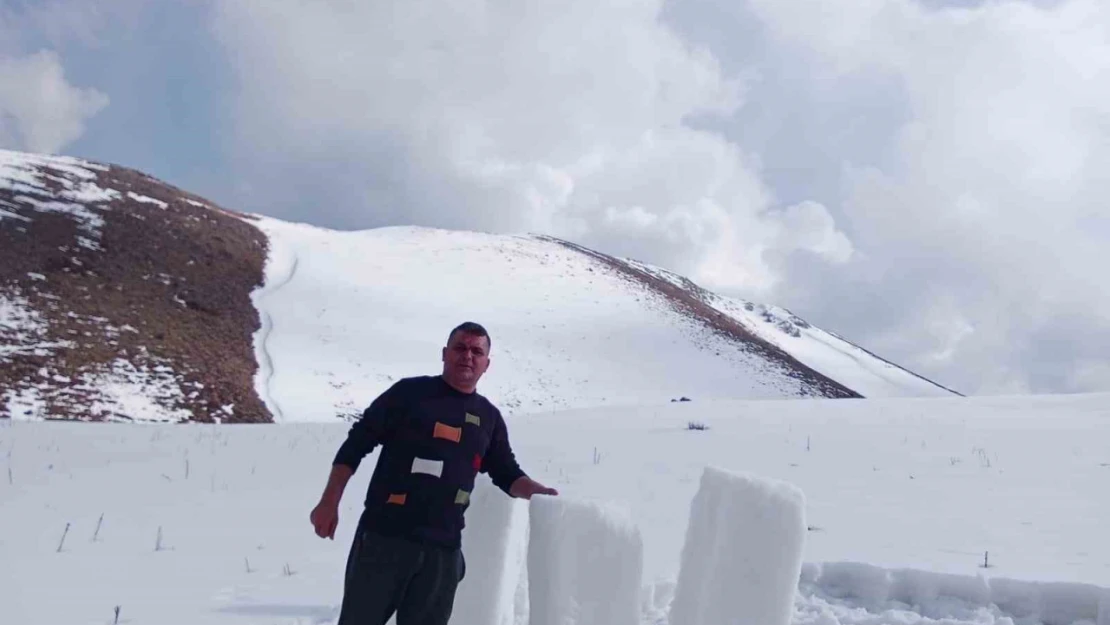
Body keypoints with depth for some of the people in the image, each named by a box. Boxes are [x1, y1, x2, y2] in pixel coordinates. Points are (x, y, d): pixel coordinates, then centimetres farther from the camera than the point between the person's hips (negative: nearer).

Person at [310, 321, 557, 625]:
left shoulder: (489, 417, 12)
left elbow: (507, 474, 18)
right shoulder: (410, 392, 0)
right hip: (383, 536, -3)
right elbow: (357, 443, 1)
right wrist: (330, 502, -4)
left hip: (442, 549, 4)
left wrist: (535, 490, -4)